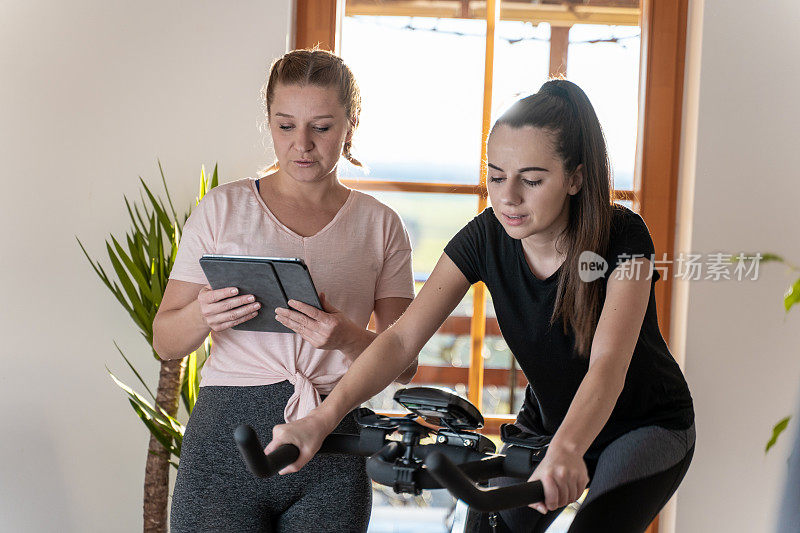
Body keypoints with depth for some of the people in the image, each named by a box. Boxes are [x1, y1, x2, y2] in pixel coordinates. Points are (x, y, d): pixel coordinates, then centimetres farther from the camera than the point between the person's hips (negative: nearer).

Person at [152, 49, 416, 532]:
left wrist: (348, 338, -19)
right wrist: (201, 315, -18)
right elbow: (165, 342, 4)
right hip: (227, 438, -1)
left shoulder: (380, 225, 7)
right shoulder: (224, 209, 5)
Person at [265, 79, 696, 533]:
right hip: (547, 421, 4)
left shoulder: (623, 236, -27)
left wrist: (565, 451, -60)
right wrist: (322, 419, -40)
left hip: (648, 425, -4)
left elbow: (609, 364, -40)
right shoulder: (486, 237, -16)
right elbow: (403, 338, -24)